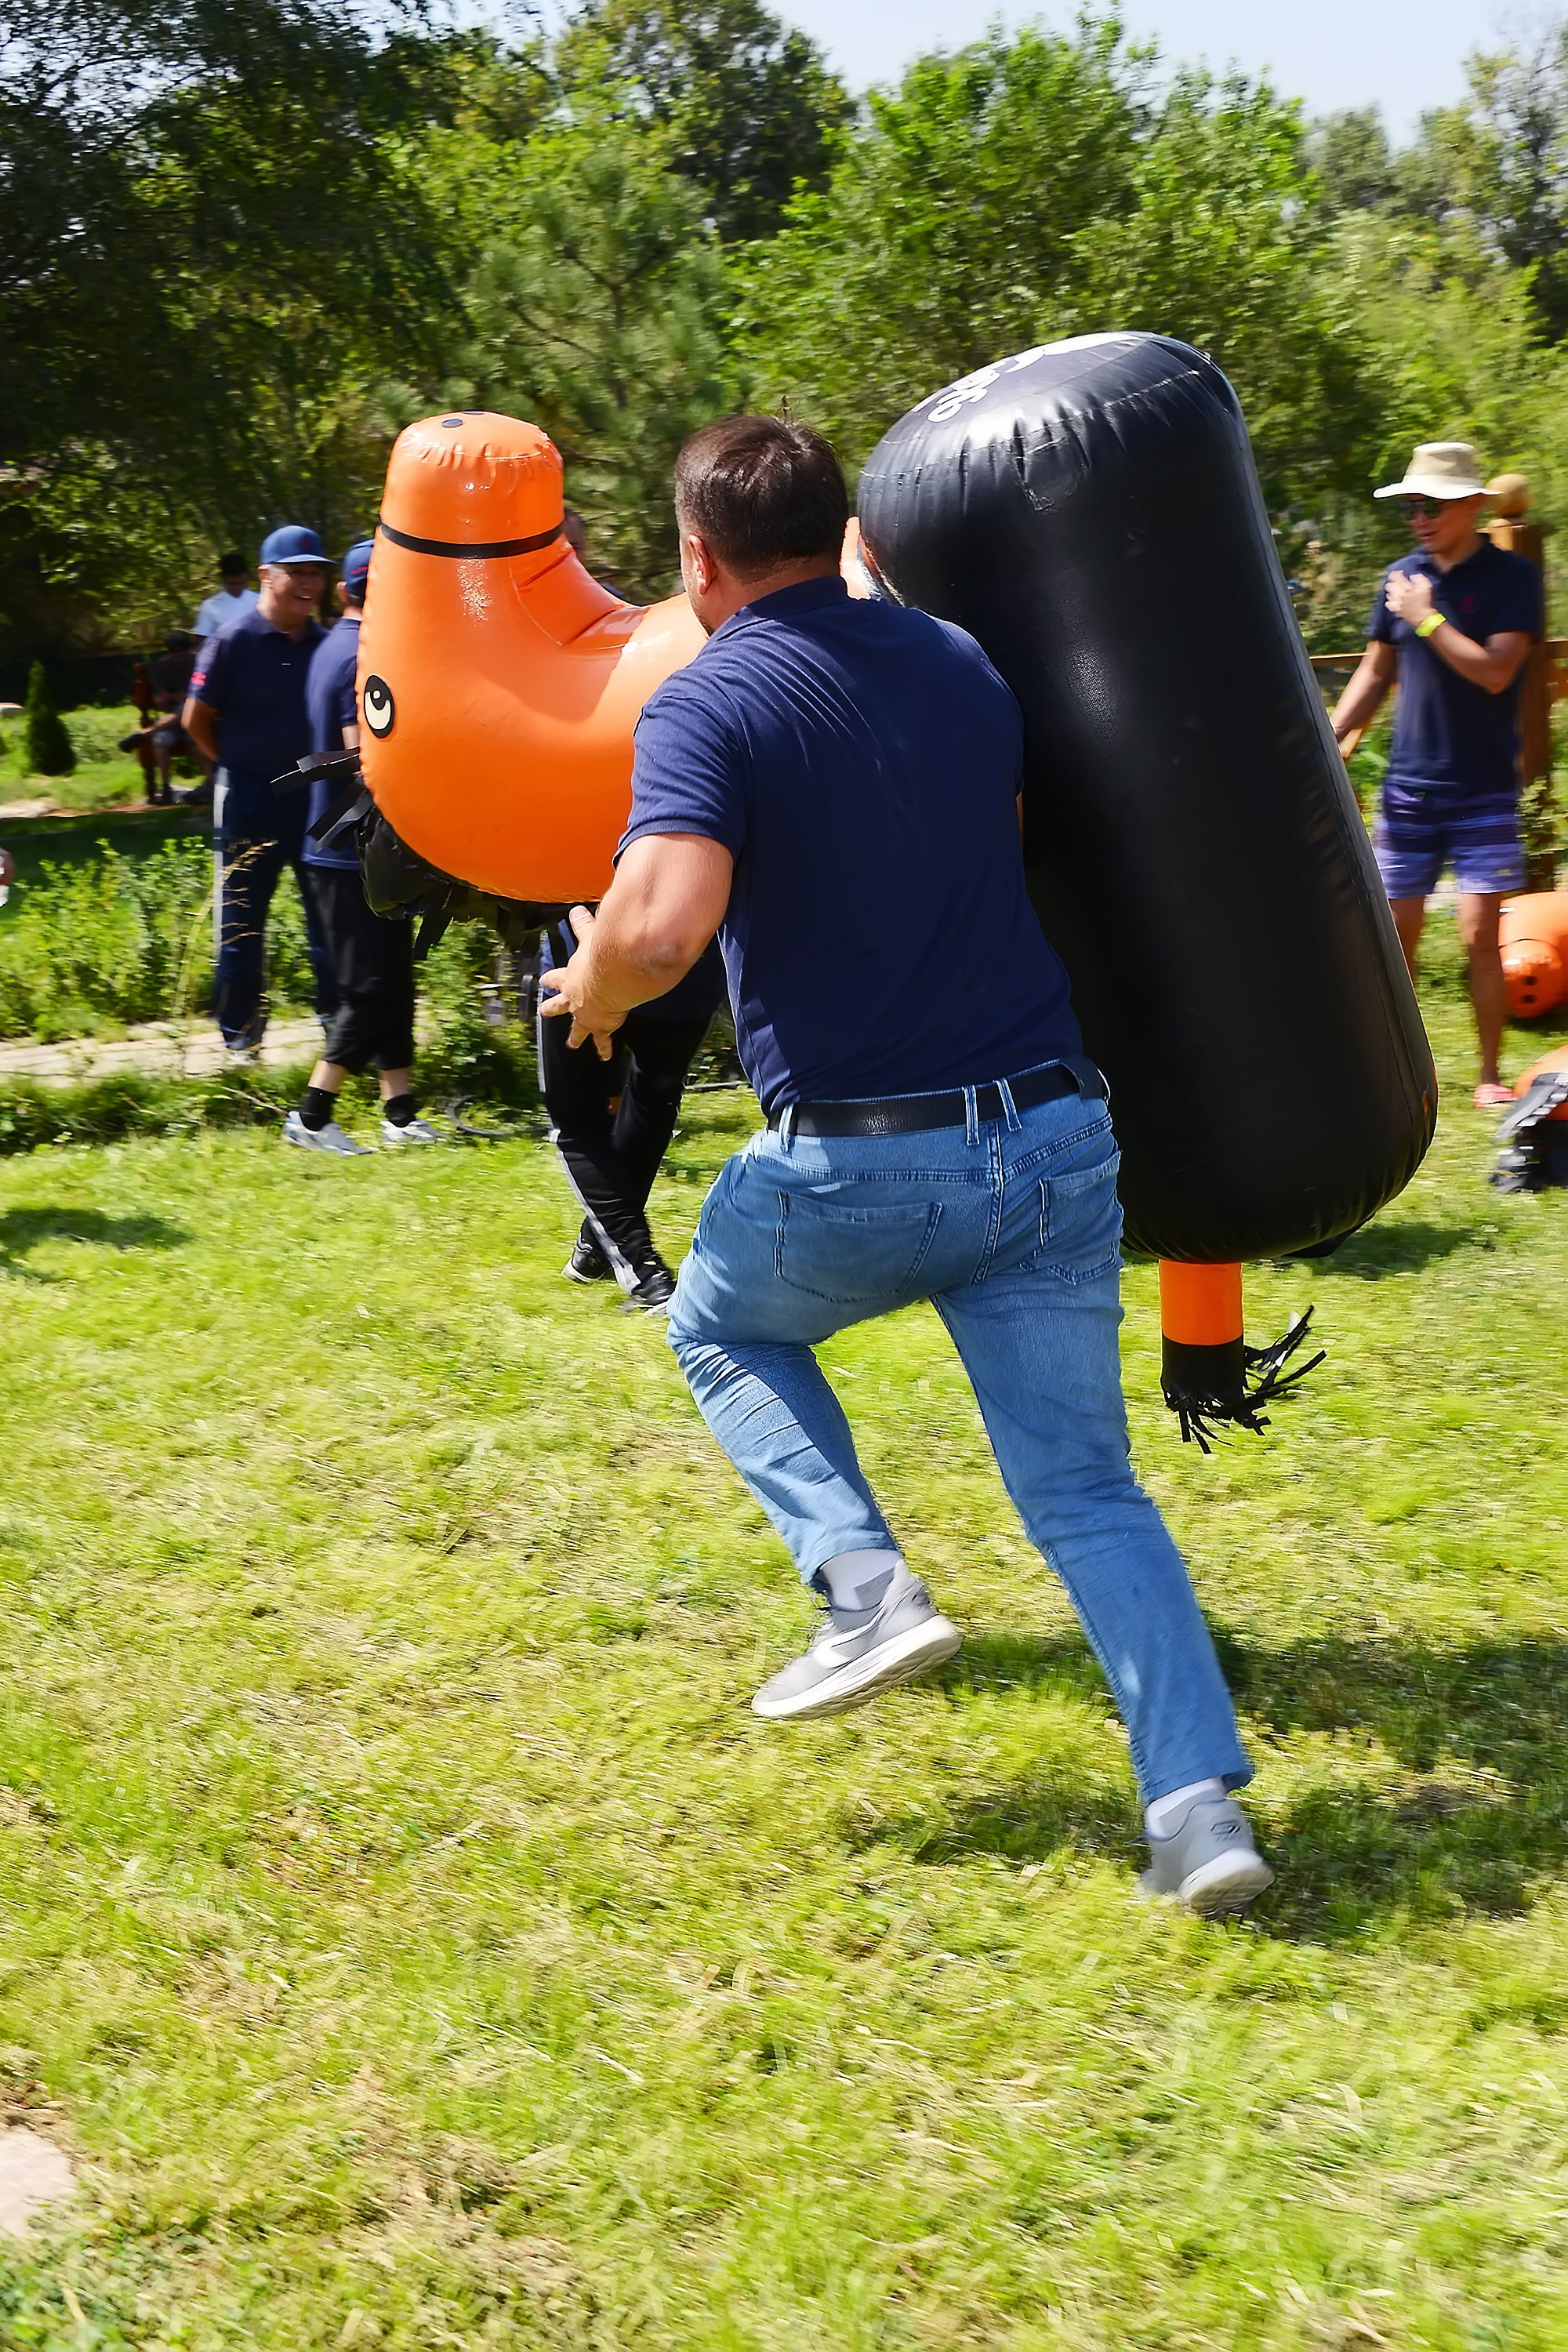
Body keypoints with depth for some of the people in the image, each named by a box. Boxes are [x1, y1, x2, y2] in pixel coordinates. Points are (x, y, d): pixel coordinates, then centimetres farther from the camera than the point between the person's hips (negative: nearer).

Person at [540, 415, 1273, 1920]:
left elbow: (664, 922, -25)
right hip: (1054, 1133, 5)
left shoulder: (706, 709, -8)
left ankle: (864, 1585, 7)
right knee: (1086, 1488, 10)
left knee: (721, 1328, 26)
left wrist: (594, 989, -4)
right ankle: (1200, 1802, -3)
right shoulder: (961, 667, 12)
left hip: (858, 1164, -5)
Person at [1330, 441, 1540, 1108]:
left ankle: (1490, 1075, 5)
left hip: (1483, 793, -4)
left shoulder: (1511, 577, -6)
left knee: (1479, 937, -6)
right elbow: (1375, 676, 14)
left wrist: (1427, 619, -15)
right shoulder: (1400, 578, 7)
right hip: (1408, 789, 4)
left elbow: (1494, 672, -17)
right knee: (1395, 937, 4)